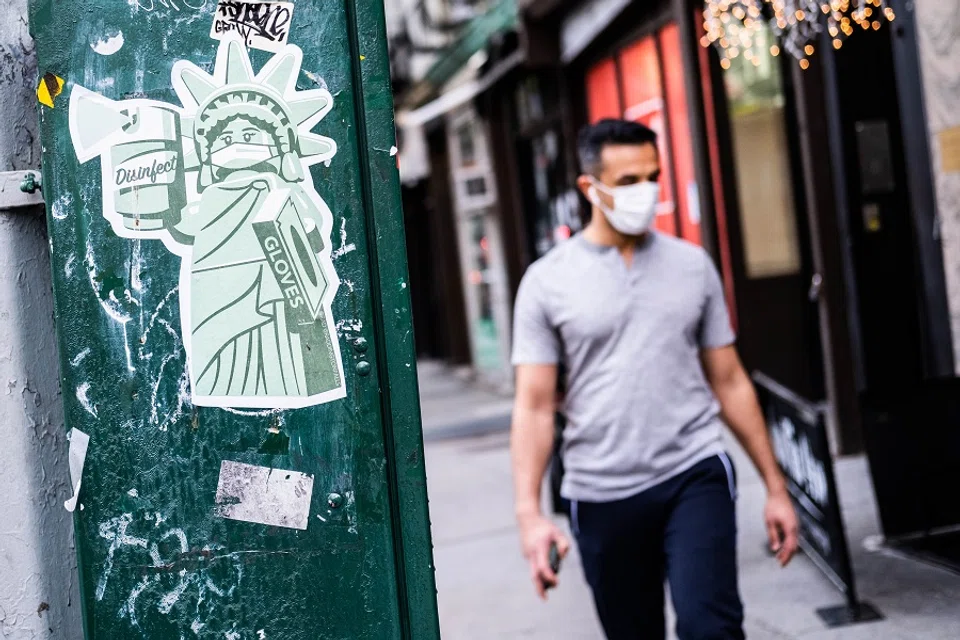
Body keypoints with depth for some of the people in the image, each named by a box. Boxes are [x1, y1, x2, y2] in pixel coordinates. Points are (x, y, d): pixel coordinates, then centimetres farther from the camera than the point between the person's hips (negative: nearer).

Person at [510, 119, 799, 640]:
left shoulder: (692, 265, 6)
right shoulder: (547, 281, 0)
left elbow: (729, 382, 11)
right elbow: (534, 406, -3)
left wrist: (775, 486, 10)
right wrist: (529, 513, -14)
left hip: (694, 476, 0)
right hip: (602, 495, 0)